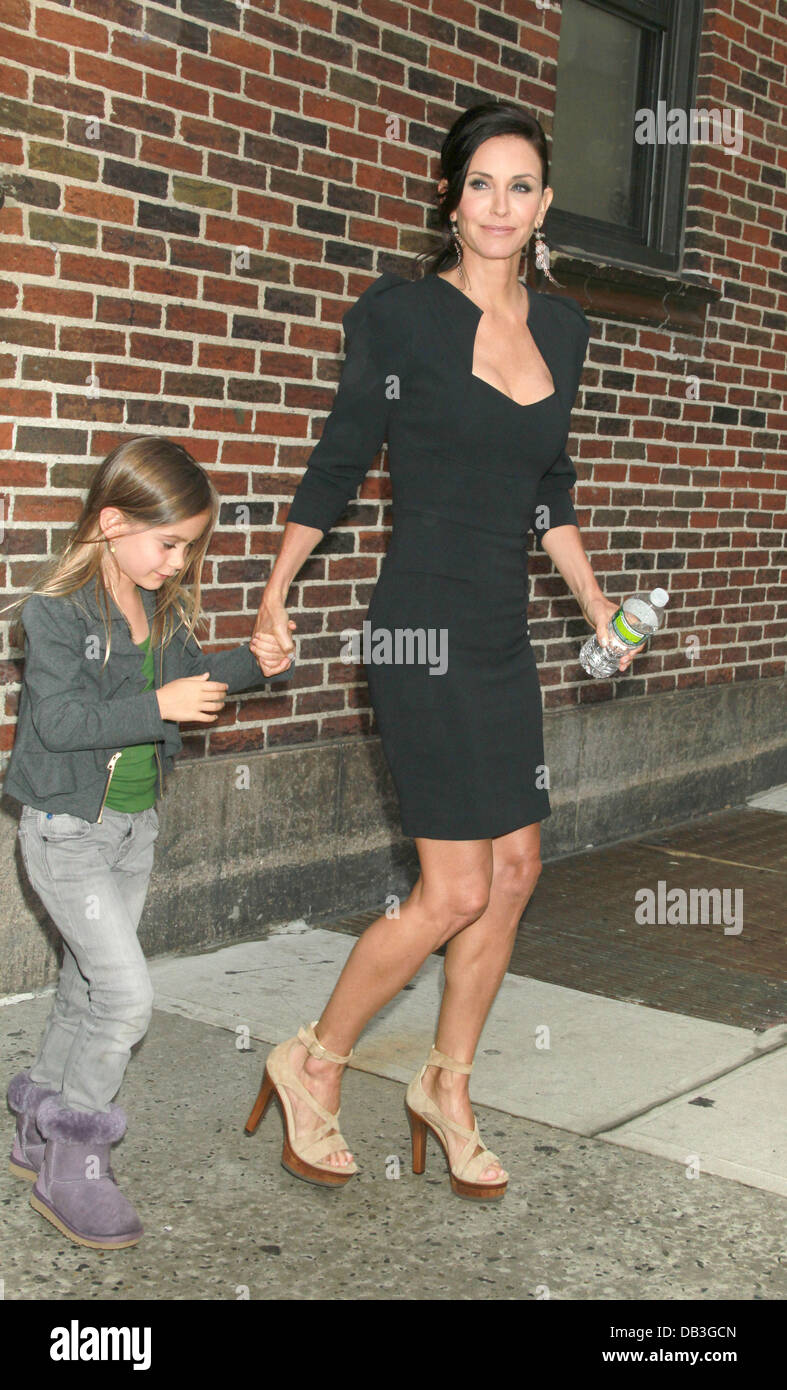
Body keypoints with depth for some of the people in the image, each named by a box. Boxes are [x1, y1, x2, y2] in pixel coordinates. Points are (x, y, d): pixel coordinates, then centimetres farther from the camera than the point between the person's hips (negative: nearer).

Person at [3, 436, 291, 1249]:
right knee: (126, 996, -11)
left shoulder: (161, 606, 3)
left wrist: (251, 663, -1)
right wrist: (158, 706, -31)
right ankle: (70, 1166, 5)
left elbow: (190, 677, 16)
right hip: (67, 829, -7)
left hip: (135, 825, 8)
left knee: (87, 991, 16)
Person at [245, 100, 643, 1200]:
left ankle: (448, 1088, 25)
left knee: (517, 870, 8)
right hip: (425, 626, -7)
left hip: (504, 635, 7)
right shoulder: (400, 311, -6)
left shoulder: (562, 328, 12)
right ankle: (313, 1066, 15)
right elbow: (338, 464, -1)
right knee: (457, 892, -6)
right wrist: (274, 603, -1)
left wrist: (596, 604, 17)